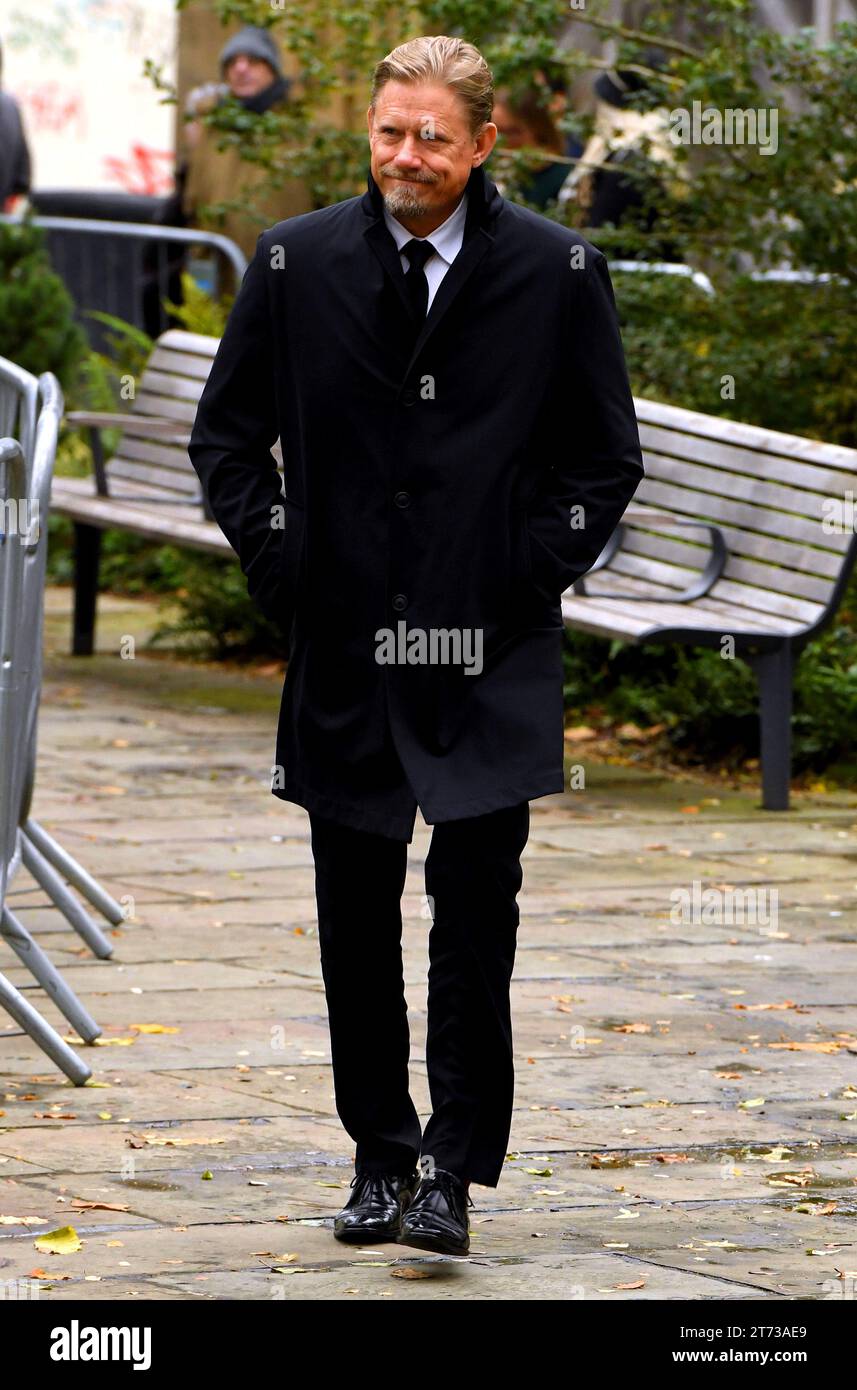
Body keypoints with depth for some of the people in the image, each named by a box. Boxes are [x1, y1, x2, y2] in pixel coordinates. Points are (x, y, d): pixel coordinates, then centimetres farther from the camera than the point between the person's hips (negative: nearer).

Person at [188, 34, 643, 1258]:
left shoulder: (557, 273, -1)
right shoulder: (296, 265, 2)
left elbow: (607, 455, 8)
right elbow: (227, 435, 12)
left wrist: (538, 569, -2)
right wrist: (277, 561, 2)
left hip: (491, 654, -2)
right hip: (346, 645, 2)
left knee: (476, 906, -9)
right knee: (356, 917, 7)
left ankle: (454, 1168, -4)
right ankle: (379, 1158, 19)